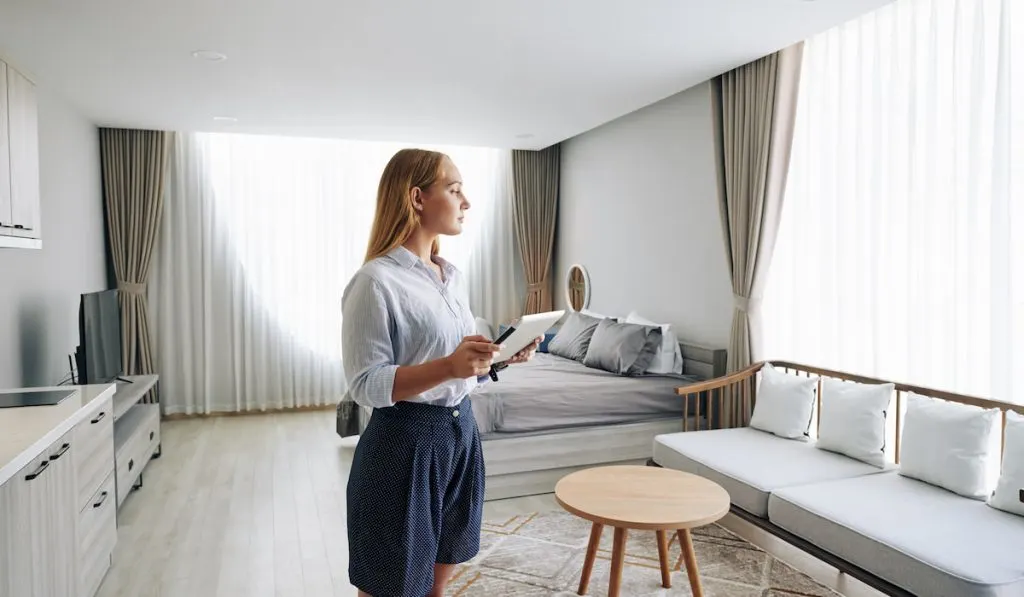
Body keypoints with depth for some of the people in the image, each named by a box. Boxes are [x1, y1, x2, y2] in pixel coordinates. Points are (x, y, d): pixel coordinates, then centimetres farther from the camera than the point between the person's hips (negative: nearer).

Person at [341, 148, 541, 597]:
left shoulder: (454, 277, 9)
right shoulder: (375, 281, -16)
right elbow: (366, 385, -19)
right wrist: (448, 366, -30)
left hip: (460, 430, 7)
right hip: (405, 442, -7)